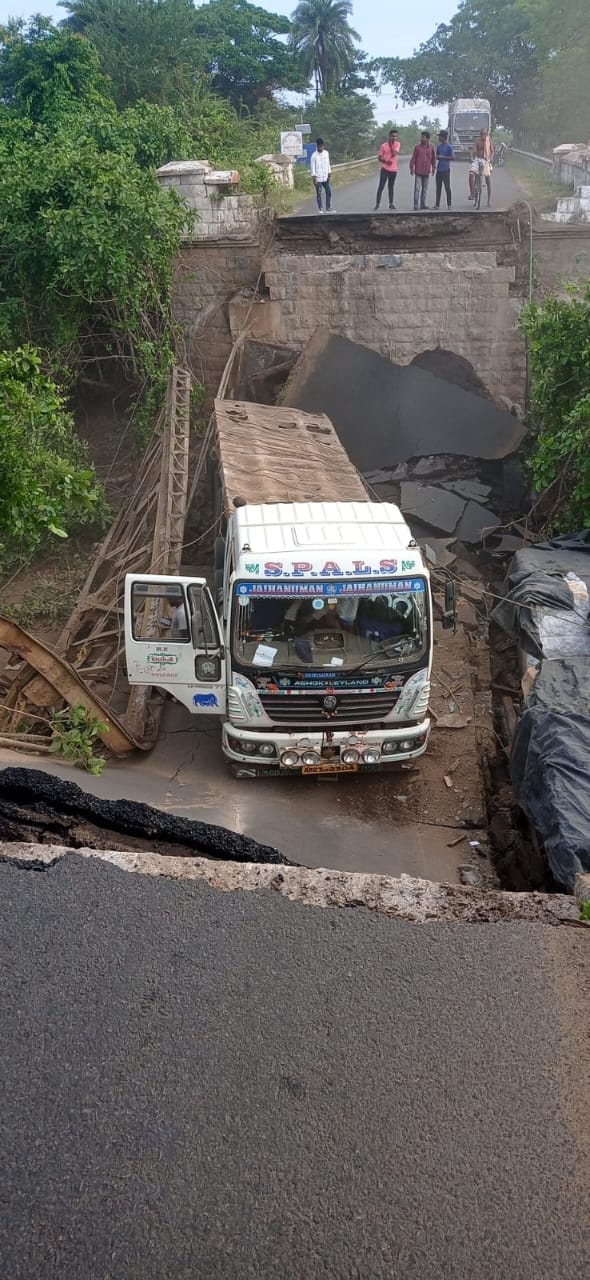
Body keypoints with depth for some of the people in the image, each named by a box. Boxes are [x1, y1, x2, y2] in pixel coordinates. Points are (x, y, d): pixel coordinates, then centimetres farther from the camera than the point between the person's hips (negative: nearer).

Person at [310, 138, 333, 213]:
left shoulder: (326, 153, 5)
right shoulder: (314, 155, -9)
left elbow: (328, 164, 13)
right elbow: (312, 167, -8)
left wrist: (329, 174, 11)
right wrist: (314, 178, -13)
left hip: (325, 178, 5)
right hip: (318, 178, -5)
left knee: (329, 192, 5)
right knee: (319, 194, 1)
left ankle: (328, 209, 12)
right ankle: (320, 209, 8)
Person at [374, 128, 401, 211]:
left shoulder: (397, 144, 2)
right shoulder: (383, 145, -4)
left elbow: (394, 154, -13)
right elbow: (379, 157, -1)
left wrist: (391, 144, -13)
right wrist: (385, 161, -19)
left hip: (393, 169, 3)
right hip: (385, 169, -3)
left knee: (391, 186, 10)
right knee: (381, 186, -7)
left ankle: (391, 203, 15)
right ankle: (377, 204, -5)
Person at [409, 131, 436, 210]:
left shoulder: (431, 147, 3)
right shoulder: (417, 146, -3)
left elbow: (433, 158, 11)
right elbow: (413, 158, 0)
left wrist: (433, 168, 10)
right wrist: (411, 168, -2)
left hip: (426, 172, 3)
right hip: (418, 171, -3)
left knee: (425, 189, 9)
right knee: (417, 188, -7)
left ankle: (423, 204, 17)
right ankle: (416, 205, -4)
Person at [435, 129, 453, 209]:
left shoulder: (449, 146, -8)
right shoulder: (439, 146, 12)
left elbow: (452, 157, -10)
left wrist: (443, 157, -14)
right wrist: (437, 157, 0)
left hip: (446, 170, -6)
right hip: (439, 169, 6)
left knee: (447, 187, -2)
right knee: (438, 187, 7)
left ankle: (449, 204, 5)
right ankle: (437, 204, 10)